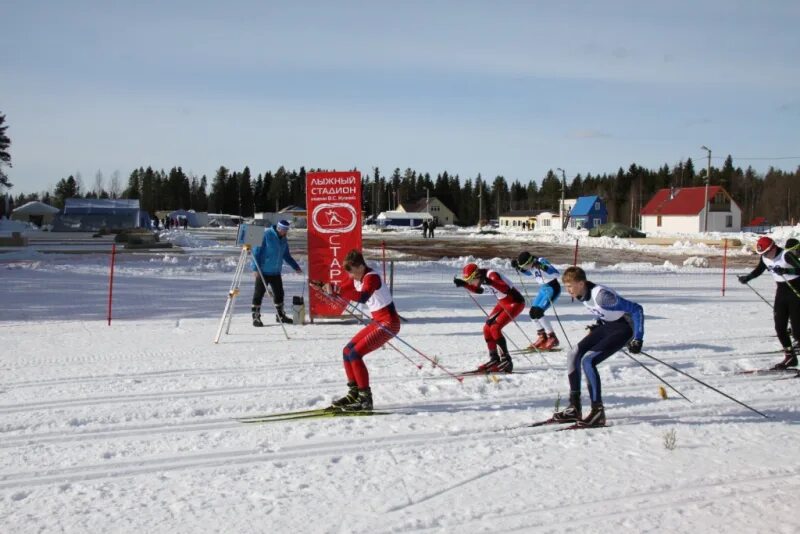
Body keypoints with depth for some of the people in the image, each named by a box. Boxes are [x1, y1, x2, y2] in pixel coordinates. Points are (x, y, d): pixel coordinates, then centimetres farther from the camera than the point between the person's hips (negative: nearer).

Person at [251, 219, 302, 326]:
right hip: (263, 271, -7)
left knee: (279, 293, 12)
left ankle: (280, 315, 26)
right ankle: (256, 317, 5)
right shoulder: (266, 235, -14)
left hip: (276, 272, 7)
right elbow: (256, 251, -13)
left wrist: (296, 267, 14)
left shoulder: (283, 239, 8)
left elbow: (286, 256, 20)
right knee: (259, 294, -1)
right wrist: (256, 268, -17)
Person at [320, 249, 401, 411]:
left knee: (355, 354, -15)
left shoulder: (372, 277, -21)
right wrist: (329, 287, -12)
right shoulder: (356, 279, 6)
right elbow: (343, 289, 12)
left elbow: (362, 297, -39)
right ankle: (354, 393, 20)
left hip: (389, 323, -10)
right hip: (377, 322, 10)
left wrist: (337, 290, -48)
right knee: (347, 352, 9)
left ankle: (365, 399, -10)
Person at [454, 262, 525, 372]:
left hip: (515, 302, -9)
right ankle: (494, 359, 14)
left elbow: (505, 288, -42)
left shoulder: (492, 275, -27)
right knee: (487, 329, 5)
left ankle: (506, 361, -13)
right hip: (503, 302, 9)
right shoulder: (483, 276, -2)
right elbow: (478, 290, 18)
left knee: (495, 328, -19)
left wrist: (490, 282, -56)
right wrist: (463, 284, 6)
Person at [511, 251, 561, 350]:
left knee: (538, 312, -16)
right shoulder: (532, 266, -1)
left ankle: (552, 338, -9)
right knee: (533, 312, 7)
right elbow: (528, 272, 24)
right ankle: (542, 337, 20)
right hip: (543, 289, 9)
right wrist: (518, 268, 8)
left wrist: (543, 267, -47)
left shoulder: (541, 261, -23)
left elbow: (556, 273, -33)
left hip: (553, 288, -9)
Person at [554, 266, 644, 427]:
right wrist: (598, 325, 16)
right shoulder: (583, 294, -4)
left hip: (624, 328, -9)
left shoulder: (601, 295, -30)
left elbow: (636, 309, -26)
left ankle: (598, 411, -13)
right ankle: (574, 409, 4)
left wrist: (638, 339, -25)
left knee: (588, 360, -22)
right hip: (606, 326, 9)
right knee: (574, 355, -2)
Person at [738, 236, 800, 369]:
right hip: (781, 292, 7)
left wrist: (785, 271, -40)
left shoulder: (786, 255, -21)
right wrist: (747, 277, 0)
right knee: (779, 327, 4)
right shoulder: (765, 258, 0)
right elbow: (758, 270, 15)